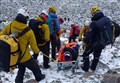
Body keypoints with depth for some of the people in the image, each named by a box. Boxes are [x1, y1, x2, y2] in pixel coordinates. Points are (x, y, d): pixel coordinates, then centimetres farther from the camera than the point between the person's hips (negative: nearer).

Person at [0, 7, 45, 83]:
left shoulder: (9, 26, -15)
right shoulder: (29, 31, -24)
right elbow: (33, 45, -12)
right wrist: (37, 51, 11)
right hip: (24, 57, -4)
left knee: (21, 68, 32)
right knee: (35, 67, 26)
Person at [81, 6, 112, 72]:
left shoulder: (94, 23, -27)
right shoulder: (107, 20, -8)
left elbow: (89, 35, -27)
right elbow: (111, 30, 5)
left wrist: (85, 40, -8)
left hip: (95, 43, -6)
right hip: (103, 43, 6)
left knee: (86, 54, 17)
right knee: (97, 55, 27)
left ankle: (85, 68, 26)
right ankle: (93, 68, 42)